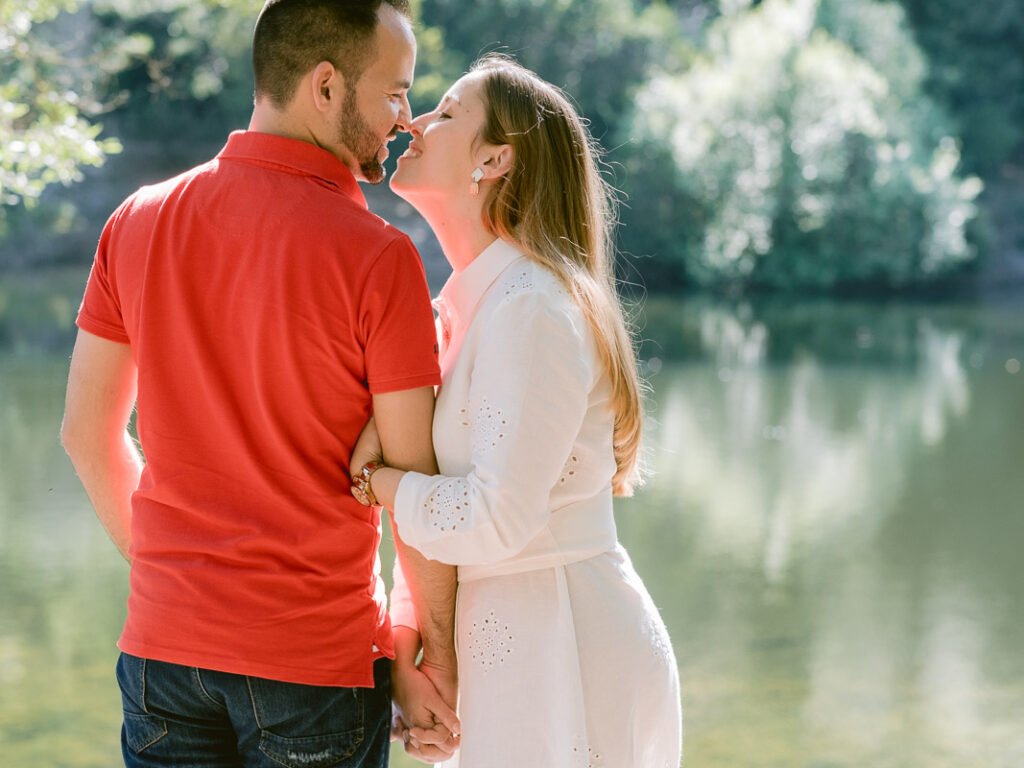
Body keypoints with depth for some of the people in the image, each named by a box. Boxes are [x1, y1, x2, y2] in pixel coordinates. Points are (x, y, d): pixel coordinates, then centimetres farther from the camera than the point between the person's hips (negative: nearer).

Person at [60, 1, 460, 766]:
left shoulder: (138, 222, 0)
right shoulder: (377, 256, -15)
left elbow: (87, 432, 8)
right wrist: (436, 652, 1)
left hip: (163, 645, 5)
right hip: (318, 659, -4)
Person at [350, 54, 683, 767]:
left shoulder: (532, 311, -18)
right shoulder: (463, 310, 12)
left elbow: (493, 517, -23)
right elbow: (448, 499, 12)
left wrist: (371, 476, -10)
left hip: (565, 651, -9)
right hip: (511, 648, 9)